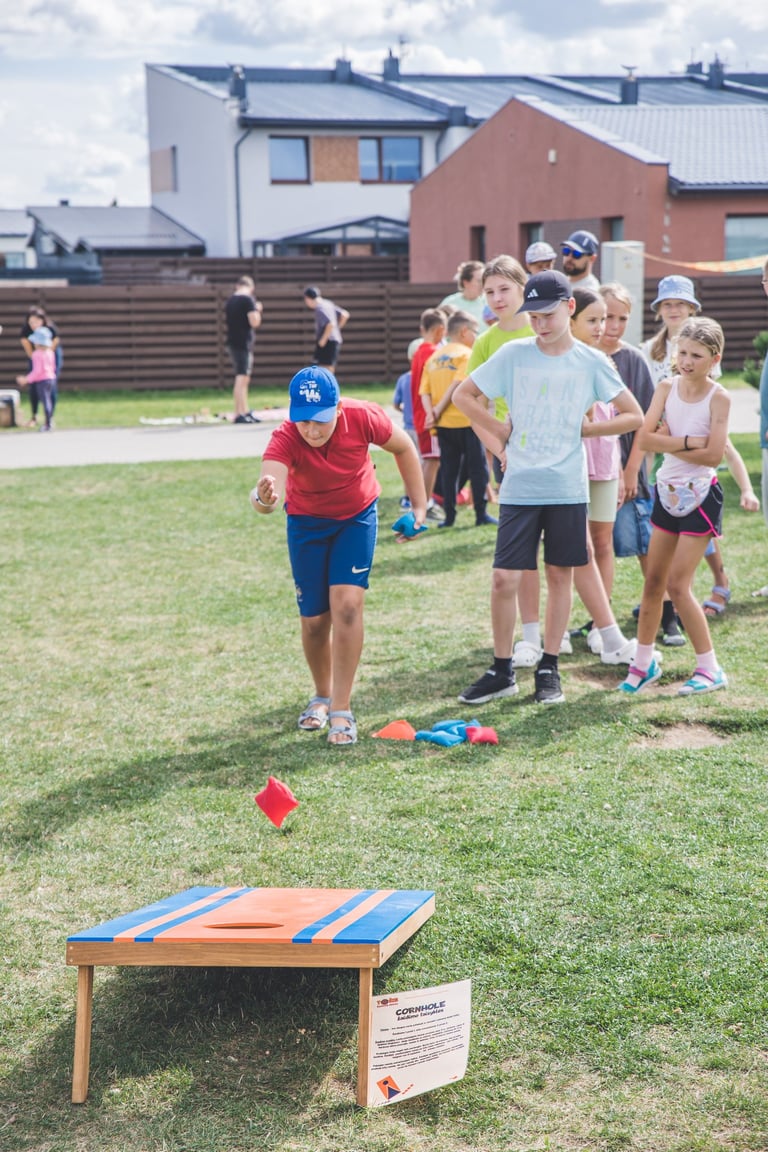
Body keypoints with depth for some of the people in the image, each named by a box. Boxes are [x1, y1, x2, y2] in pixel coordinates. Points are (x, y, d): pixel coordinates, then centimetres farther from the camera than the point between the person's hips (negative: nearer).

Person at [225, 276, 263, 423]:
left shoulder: (230, 301, 12)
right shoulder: (248, 300, -11)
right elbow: (254, 322, -17)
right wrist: (257, 310, 2)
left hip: (232, 342, 9)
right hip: (243, 343, -8)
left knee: (244, 379, 16)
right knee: (241, 378, -9)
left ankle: (245, 412, 20)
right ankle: (239, 415, -12)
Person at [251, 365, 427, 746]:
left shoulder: (362, 417, -28)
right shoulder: (285, 439, -33)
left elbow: (403, 447, -8)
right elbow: (271, 483, -51)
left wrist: (419, 505, -5)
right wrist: (263, 497, -75)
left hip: (357, 517, 0)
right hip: (307, 523, 0)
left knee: (346, 605, -15)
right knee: (314, 619, 3)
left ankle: (341, 709, -6)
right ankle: (322, 696, 31)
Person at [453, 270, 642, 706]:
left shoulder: (591, 363, 0)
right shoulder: (513, 355, -1)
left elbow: (634, 416, 6)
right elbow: (463, 396, 9)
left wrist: (582, 429, 0)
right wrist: (498, 440, 3)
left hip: (568, 488, 1)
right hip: (519, 487, 0)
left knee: (561, 575, 7)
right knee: (505, 578, -4)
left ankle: (550, 669, 20)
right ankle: (502, 671, 10)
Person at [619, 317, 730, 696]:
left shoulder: (718, 397, -12)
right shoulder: (667, 387, -1)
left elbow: (713, 455, -20)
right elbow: (644, 438, -11)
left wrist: (668, 441, -14)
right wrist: (689, 442, -20)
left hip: (701, 496, -5)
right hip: (667, 492, 5)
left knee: (678, 585, -7)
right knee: (653, 580, 9)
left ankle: (709, 668, 6)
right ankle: (644, 662, 22)